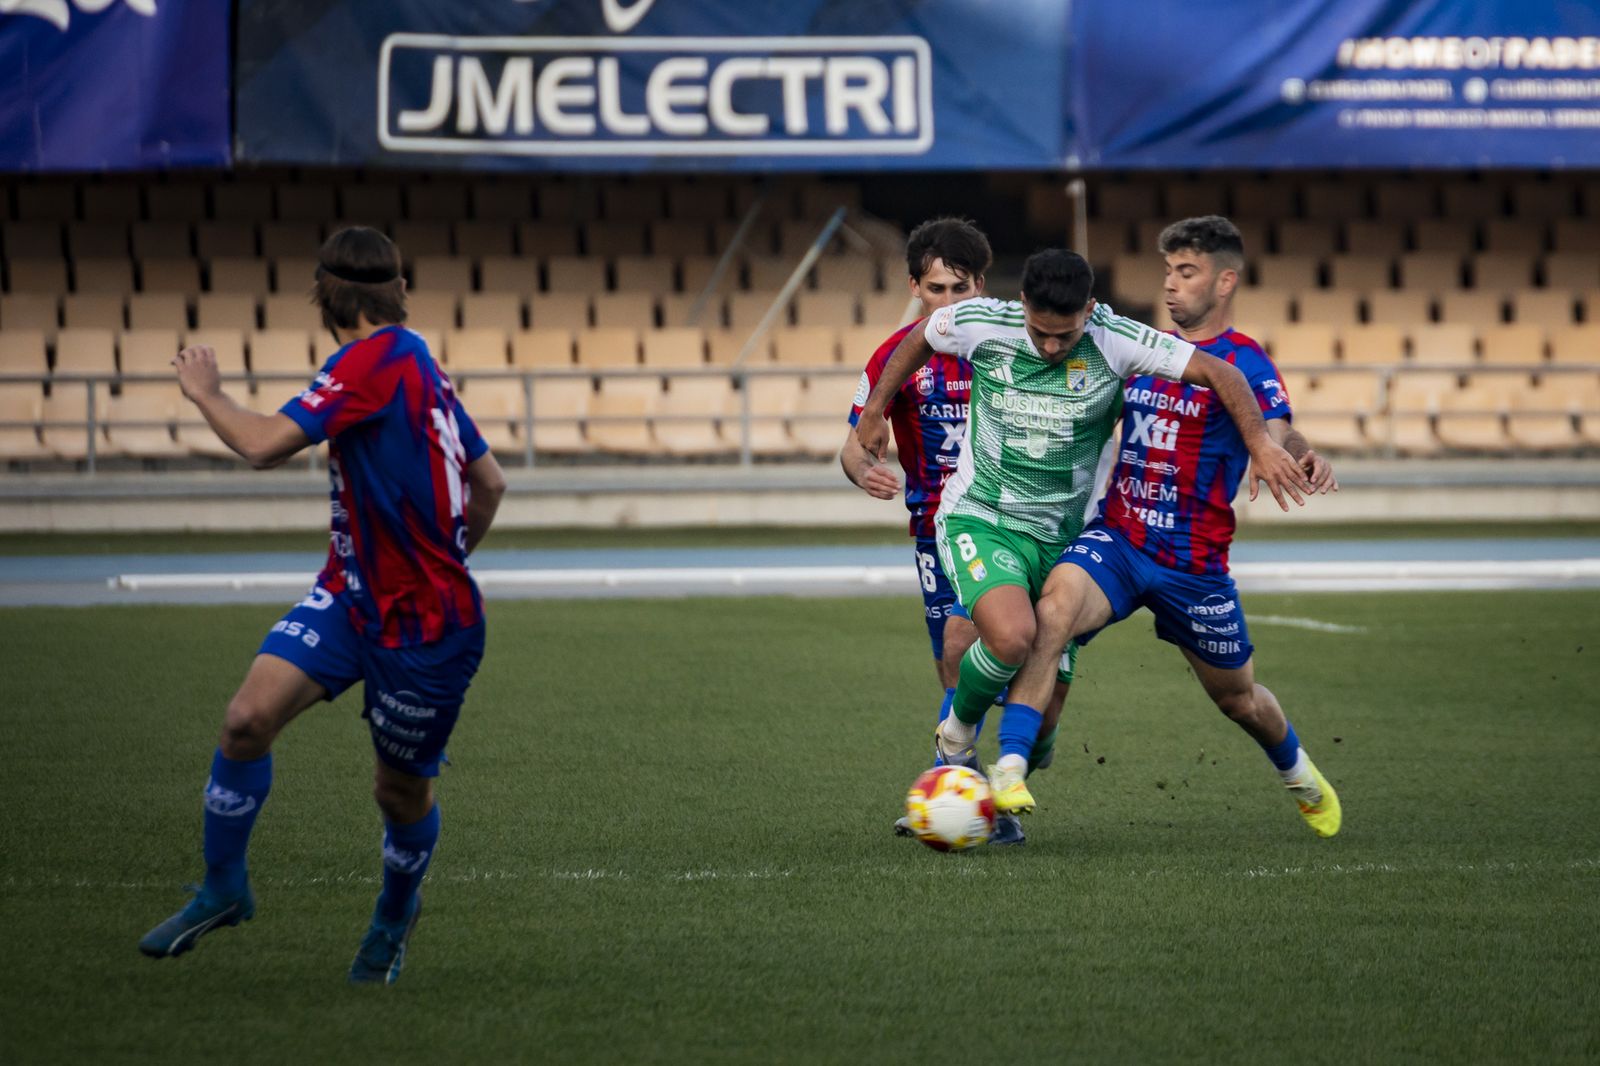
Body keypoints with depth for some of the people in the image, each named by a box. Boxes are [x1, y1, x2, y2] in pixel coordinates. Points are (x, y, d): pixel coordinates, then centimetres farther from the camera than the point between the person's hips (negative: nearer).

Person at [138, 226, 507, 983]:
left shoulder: (373, 362, -20)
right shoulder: (418, 366, 8)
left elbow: (264, 445, -27)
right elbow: (490, 483, 17)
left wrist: (205, 392, -8)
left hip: (423, 627, -8)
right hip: (351, 593, 8)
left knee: (401, 792, 10)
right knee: (248, 717, -8)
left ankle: (396, 913, 37)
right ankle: (222, 888, 5)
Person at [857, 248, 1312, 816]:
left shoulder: (1115, 341, -13)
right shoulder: (981, 324, -12)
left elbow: (1220, 373, -11)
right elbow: (920, 339, 11)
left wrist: (1260, 443, -22)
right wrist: (875, 410, 18)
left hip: (1061, 535, 3)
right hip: (978, 519, -2)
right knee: (1012, 636, -28)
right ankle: (958, 733, -1)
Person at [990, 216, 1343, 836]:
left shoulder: (1244, 363, -9)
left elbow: (1277, 432, -28)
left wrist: (1306, 458, -51)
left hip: (1194, 563, -3)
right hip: (1116, 540, 3)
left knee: (1236, 697, 16)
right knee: (1052, 610, -29)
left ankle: (1299, 774, 50)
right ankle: (1009, 774, -34)